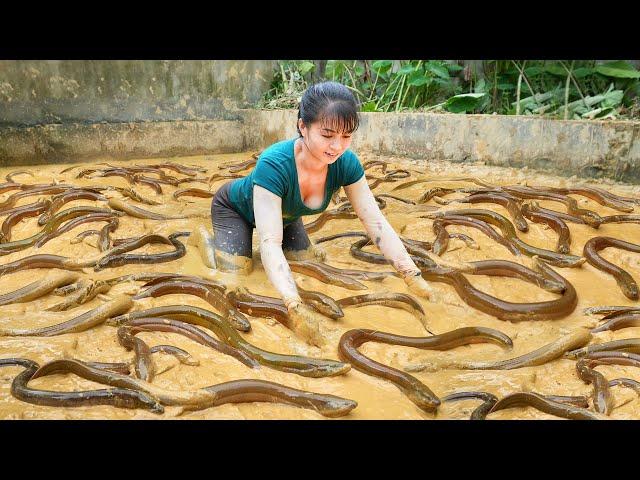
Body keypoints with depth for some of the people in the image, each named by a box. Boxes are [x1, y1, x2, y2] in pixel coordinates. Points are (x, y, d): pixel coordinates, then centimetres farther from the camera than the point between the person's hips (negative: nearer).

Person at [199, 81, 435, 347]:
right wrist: (295, 306, -63)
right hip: (235, 208, -5)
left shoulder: (345, 163, -30)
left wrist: (416, 279, -36)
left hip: (284, 213, 5)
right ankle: (209, 241, 12)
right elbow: (270, 242, -50)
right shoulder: (274, 165, -45)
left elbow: (376, 223, -27)